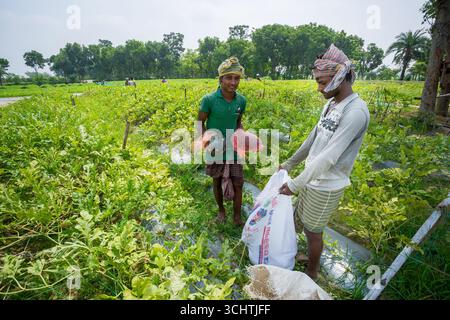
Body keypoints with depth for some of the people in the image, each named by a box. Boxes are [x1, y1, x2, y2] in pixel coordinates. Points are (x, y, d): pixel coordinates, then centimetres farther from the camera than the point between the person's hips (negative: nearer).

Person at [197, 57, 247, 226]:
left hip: (234, 150, 3)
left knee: (238, 184, 6)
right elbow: (200, 124, -7)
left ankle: (237, 217, 27)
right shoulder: (209, 99, -17)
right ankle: (221, 210, 42)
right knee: (217, 182, 16)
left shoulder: (242, 101, -6)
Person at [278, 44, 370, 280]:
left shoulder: (356, 112, -24)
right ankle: (312, 257, 49)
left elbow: (328, 157, -27)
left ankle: (311, 275, 35)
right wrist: (290, 163, 20)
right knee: (299, 219, 23)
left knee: (313, 231, 9)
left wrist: (295, 184, -22)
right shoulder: (331, 104, 5)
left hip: (326, 186, -8)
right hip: (313, 178, 8)